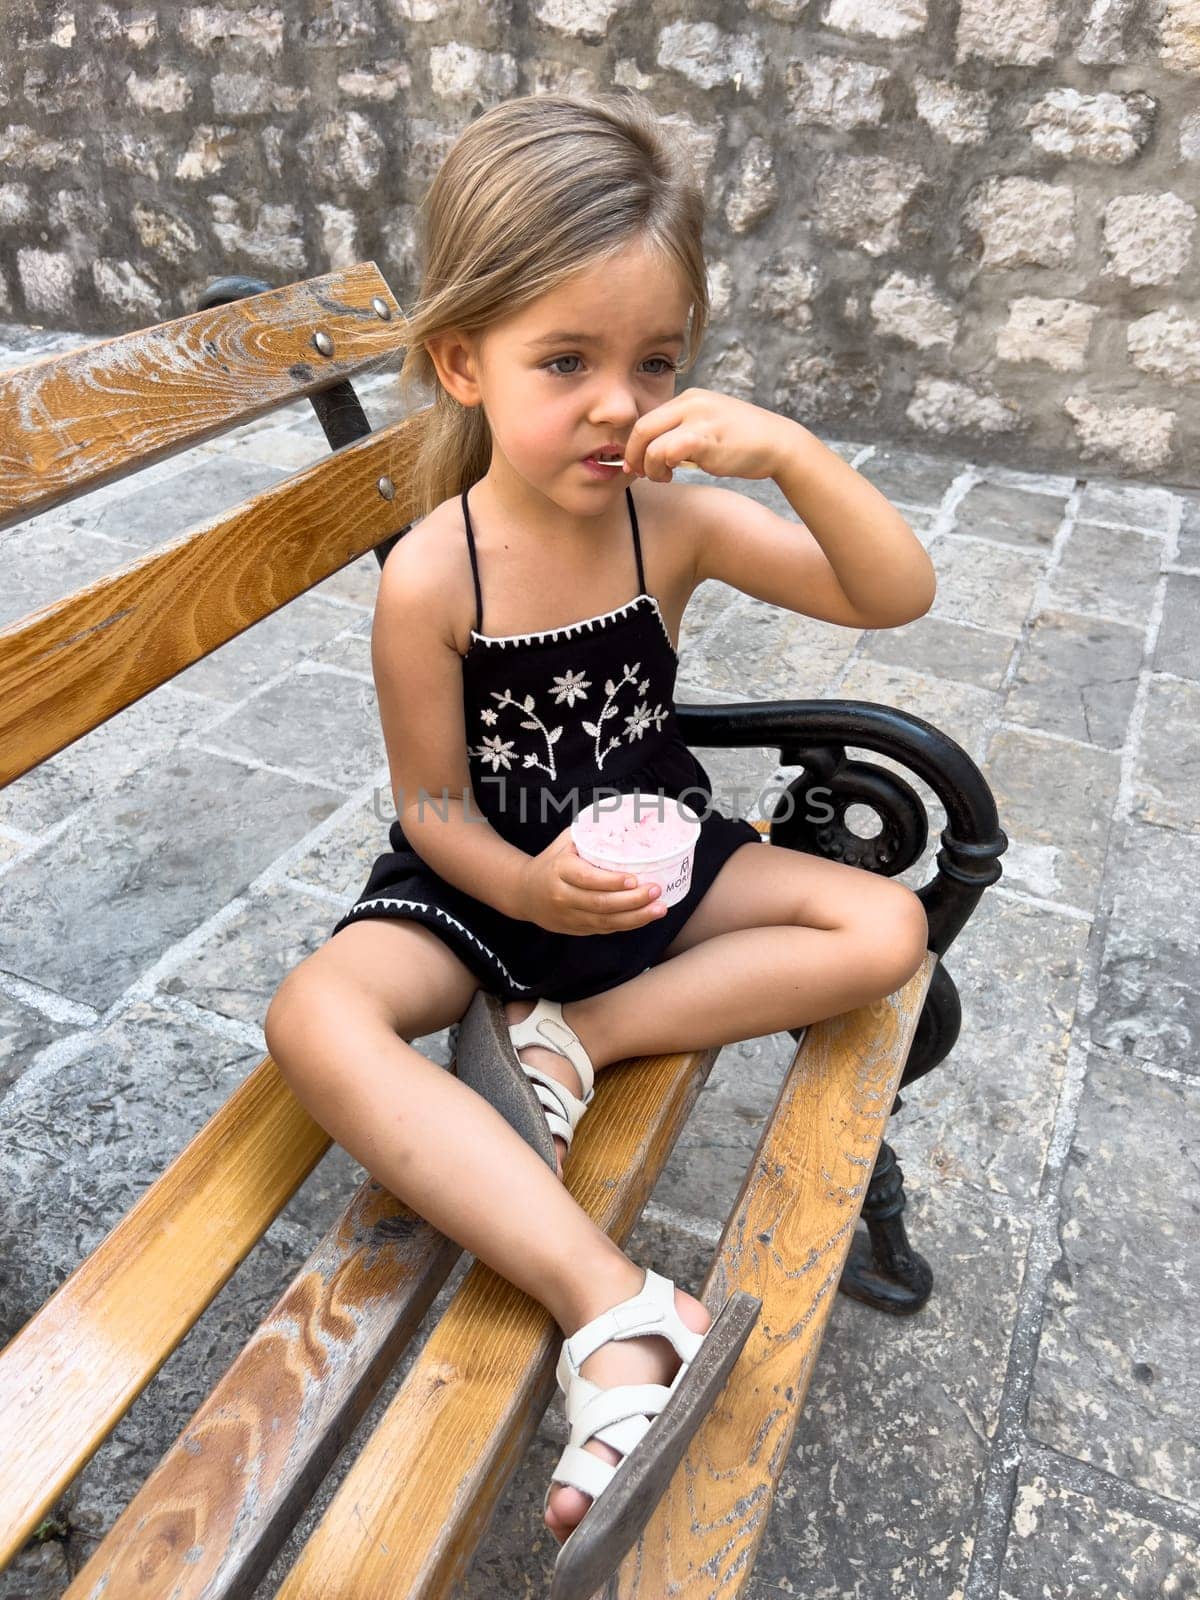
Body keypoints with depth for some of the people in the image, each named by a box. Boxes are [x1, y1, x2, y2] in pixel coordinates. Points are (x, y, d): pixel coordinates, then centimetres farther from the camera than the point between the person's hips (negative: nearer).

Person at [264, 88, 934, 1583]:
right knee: (316, 1019, -31)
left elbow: (899, 594, -14)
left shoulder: (676, 519, -10)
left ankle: (581, 1034, -15)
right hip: (485, 875, -3)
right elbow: (432, 801, -10)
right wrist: (528, 889, -29)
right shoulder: (430, 578, -18)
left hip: (658, 847, 4)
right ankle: (612, 1299, -34)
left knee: (887, 927, -13)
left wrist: (791, 449, -28)